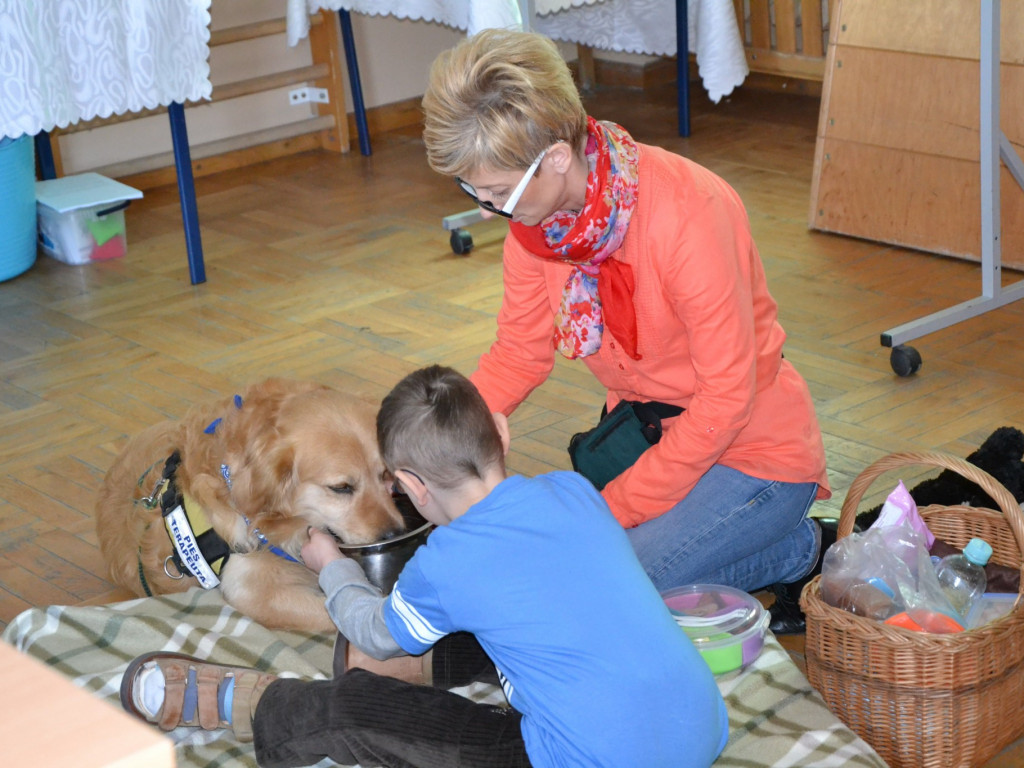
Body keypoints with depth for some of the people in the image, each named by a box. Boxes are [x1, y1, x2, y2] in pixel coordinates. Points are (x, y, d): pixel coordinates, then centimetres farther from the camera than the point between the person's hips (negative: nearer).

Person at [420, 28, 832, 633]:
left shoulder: (687, 212, -30)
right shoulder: (533, 210, -9)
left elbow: (726, 397, -26)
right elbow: (521, 350, 2)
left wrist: (613, 509, -24)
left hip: (749, 444, -7)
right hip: (644, 426, 8)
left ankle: (799, 550, 2)